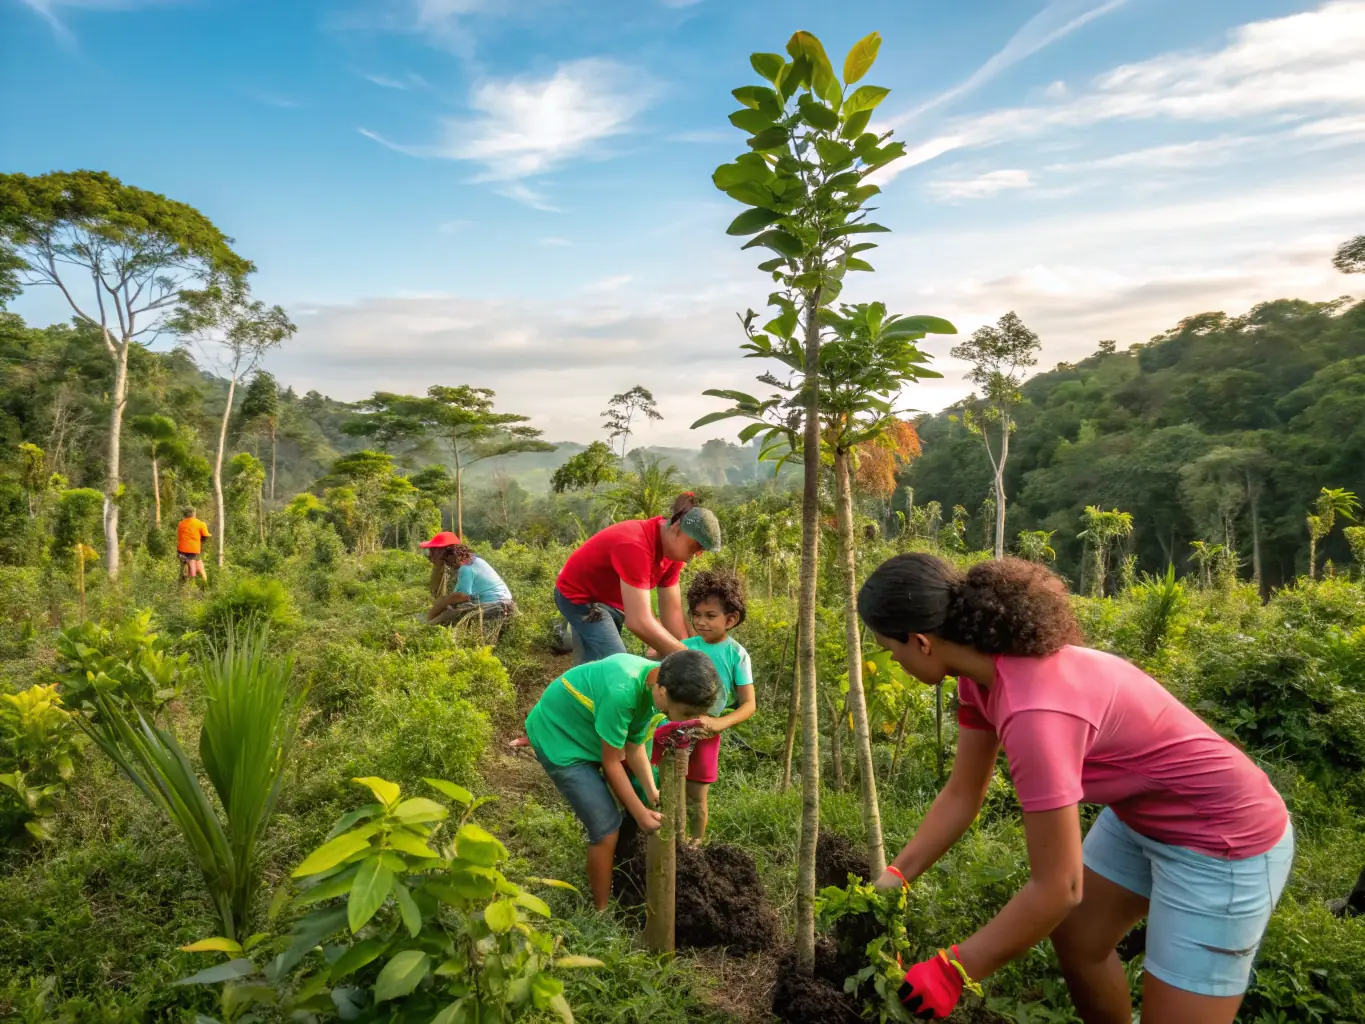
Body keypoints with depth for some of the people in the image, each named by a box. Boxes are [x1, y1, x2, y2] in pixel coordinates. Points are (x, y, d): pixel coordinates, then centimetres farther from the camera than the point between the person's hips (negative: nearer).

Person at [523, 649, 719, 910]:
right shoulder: (622, 692, -38)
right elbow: (611, 762, -24)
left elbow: (634, 748, 0)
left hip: (584, 730, 8)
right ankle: (602, 912, 11)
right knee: (606, 826, -8)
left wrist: (652, 793, -7)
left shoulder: (657, 685, -11)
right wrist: (640, 813, -16)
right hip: (558, 737, -8)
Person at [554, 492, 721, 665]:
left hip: (611, 598, 9)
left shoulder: (673, 549, -11)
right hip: (580, 596, -9)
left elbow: (672, 610, -9)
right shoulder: (636, 546, -38)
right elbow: (639, 622, -43)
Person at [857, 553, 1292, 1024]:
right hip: (1143, 812, 9)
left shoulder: (1034, 710, -38)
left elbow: (1057, 888, -28)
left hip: (1223, 837, -8)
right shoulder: (985, 671, -11)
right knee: (1075, 937, 21)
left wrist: (951, 972, -19)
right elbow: (961, 795, 1)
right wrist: (893, 878, -2)